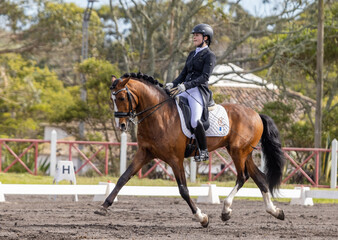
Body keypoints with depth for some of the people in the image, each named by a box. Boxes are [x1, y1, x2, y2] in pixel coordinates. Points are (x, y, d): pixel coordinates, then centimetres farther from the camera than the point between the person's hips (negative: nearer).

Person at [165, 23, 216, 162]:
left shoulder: (209, 56, -3)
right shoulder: (192, 54, 22)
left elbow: (205, 77, -15)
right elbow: (184, 74, 22)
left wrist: (186, 85, -25)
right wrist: (173, 84, 4)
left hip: (199, 91, -9)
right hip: (186, 92, 9)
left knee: (195, 120, -28)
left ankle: (204, 151, -18)